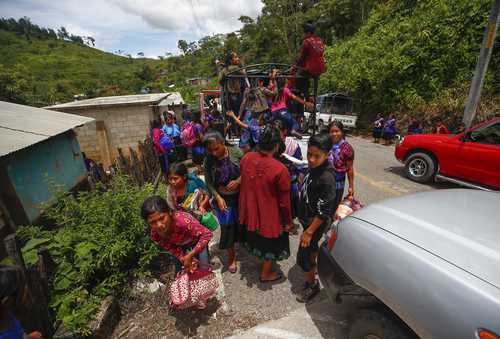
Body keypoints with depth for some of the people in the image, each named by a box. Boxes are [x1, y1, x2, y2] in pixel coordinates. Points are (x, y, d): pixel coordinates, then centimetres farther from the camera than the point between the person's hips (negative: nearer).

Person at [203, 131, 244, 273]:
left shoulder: (236, 152, -14)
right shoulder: (208, 161, -10)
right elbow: (209, 183, -6)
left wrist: (238, 181, -21)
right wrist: (218, 198, -17)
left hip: (240, 195, 0)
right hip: (223, 198, 0)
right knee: (227, 228, 8)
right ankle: (231, 256, 31)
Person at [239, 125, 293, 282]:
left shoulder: (246, 158, -14)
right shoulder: (280, 169, -30)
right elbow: (284, 201, -19)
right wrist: (287, 221, -3)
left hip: (250, 211, 5)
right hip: (270, 216, -5)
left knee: (257, 238, 32)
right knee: (271, 244, 22)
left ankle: (258, 255, 60)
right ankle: (266, 274, 44)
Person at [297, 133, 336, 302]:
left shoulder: (326, 178, -31)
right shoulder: (313, 167, -7)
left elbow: (323, 212, -26)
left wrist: (309, 232, -20)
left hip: (315, 223, -8)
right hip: (307, 218, 8)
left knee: (302, 257, 5)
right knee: (312, 246, 31)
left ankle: (312, 284, 29)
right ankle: (313, 265, 57)